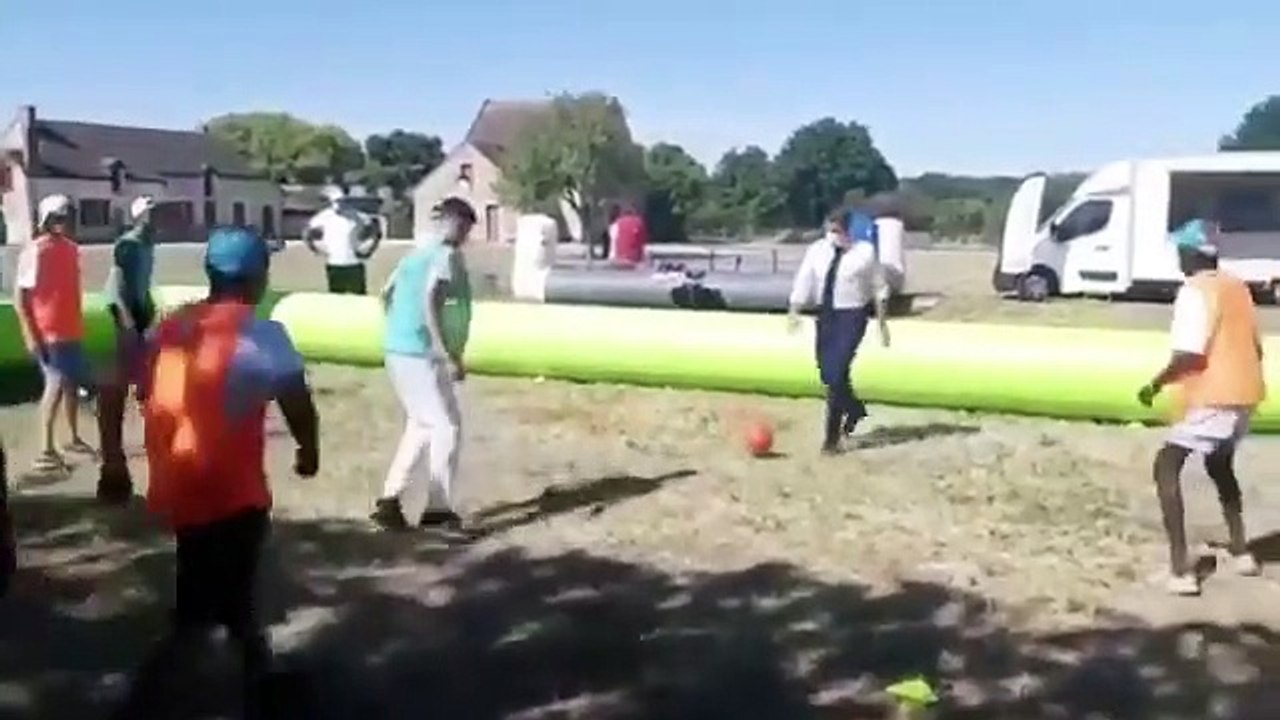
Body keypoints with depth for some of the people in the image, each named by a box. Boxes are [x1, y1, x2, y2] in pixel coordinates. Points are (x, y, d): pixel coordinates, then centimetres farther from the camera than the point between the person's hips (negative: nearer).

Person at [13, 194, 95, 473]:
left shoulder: (70, 248, 8)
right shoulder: (35, 251, -14)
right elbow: (19, 295, -15)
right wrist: (30, 333, -18)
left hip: (71, 331, 8)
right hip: (48, 333, -7)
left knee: (74, 383, 15)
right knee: (56, 385, -8)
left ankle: (74, 438, 30)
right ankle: (45, 452, -3)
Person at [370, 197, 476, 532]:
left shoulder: (418, 252, 15)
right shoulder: (447, 255, -11)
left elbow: (387, 294, 22)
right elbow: (430, 302, -23)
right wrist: (449, 355, -24)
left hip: (397, 350, 9)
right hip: (420, 354, -9)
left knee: (421, 424, 19)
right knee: (447, 425, -1)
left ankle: (390, 500, 18)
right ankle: (439, 510, 1)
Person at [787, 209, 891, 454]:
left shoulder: (865, 252, -6)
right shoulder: (817, 250, 2)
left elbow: (879, 288, 2)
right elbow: (804, 281, -2)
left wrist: (882, 322, 4)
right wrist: (794, 311, -15)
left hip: (852, 315, -5)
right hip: (825, 314, 5)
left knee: (837, 373, -12)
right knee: (826, 373, 10)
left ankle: (832, 436, -1)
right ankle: (855, 409, 40)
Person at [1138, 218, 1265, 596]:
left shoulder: (1194, 291, -13)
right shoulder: (1238, 287, 12)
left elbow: (1189, 354, -21)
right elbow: (1255, 346, 18)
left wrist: (1155, 384, -7)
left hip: (1212, 397, -9)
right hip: (1244, 393, 9)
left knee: (1166, 466, -4)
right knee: (1220, 465, 29)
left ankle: (1181, 569, -13)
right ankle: (1240, 551, 36)